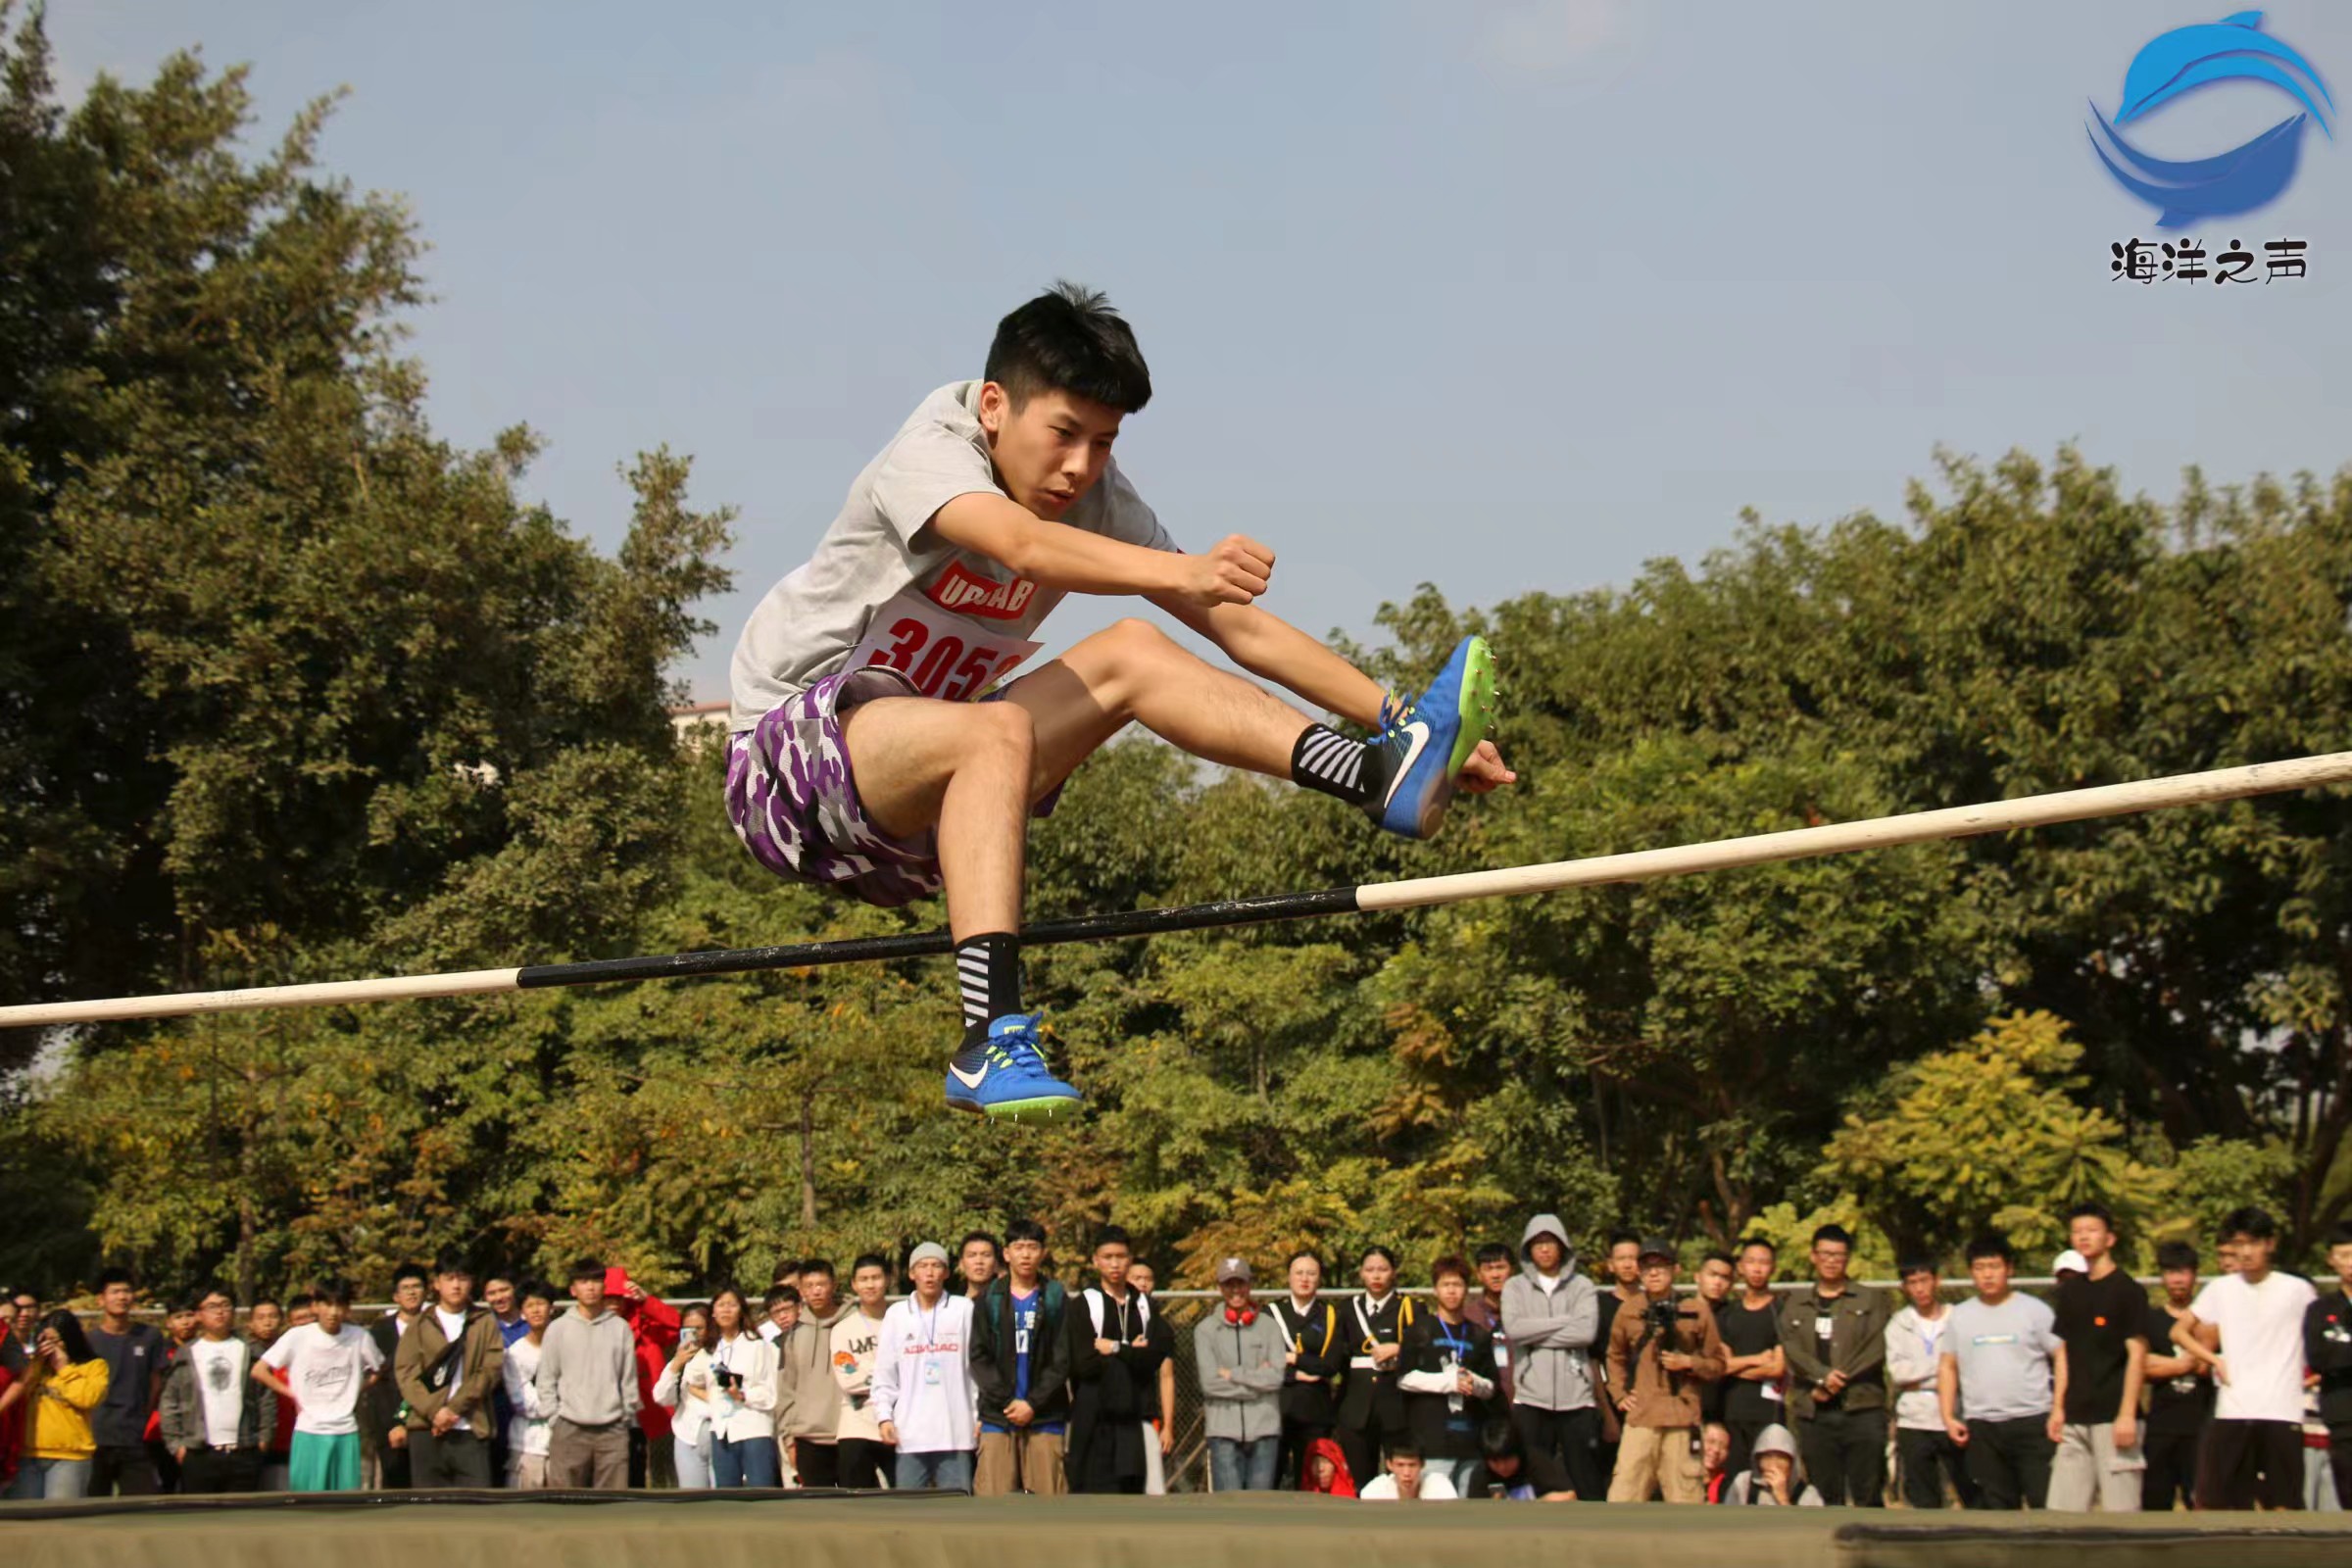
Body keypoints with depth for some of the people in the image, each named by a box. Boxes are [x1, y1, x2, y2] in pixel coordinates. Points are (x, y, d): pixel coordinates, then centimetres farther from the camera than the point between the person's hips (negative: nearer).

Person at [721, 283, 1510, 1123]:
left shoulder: (1097, 500, 0)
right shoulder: (930, 452, -20)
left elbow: (1240, 627, 1)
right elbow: (1024, 546, -42)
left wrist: (1394, 710, -5)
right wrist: (1181, 573, -56)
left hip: (908, 814, 7)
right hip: (788, 758, -7)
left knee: (1131, 654, -5)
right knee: (999, 730, -34)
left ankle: (1381, 774, -10)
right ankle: (992, 1045, -45)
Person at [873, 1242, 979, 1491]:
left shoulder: (964, 1309, 5)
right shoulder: (897, 1314, 10)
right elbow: (884, 1373, 9)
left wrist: (982, 1414, -2)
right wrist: (884, 1416, 0)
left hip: (955, 1432, -2)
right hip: (909, 1433, 2)